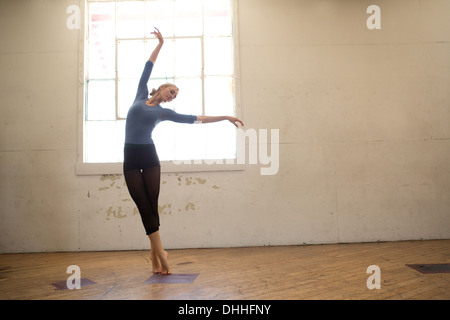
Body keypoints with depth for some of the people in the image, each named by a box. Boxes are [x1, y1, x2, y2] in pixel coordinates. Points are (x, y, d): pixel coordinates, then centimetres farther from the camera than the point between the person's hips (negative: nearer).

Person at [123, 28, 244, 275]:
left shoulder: (163, 112, 10)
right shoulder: (140, 95, 11)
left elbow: (195, 118, 8)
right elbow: (147, 68, 17)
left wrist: (225, 117, 7)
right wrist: (160, 43, 21)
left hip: (149, 157, 0)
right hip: (131, 158, 0)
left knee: (152, 206, -1)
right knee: (144, 207, -2)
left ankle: (155, 254, 7)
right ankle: (159, 252, 3)